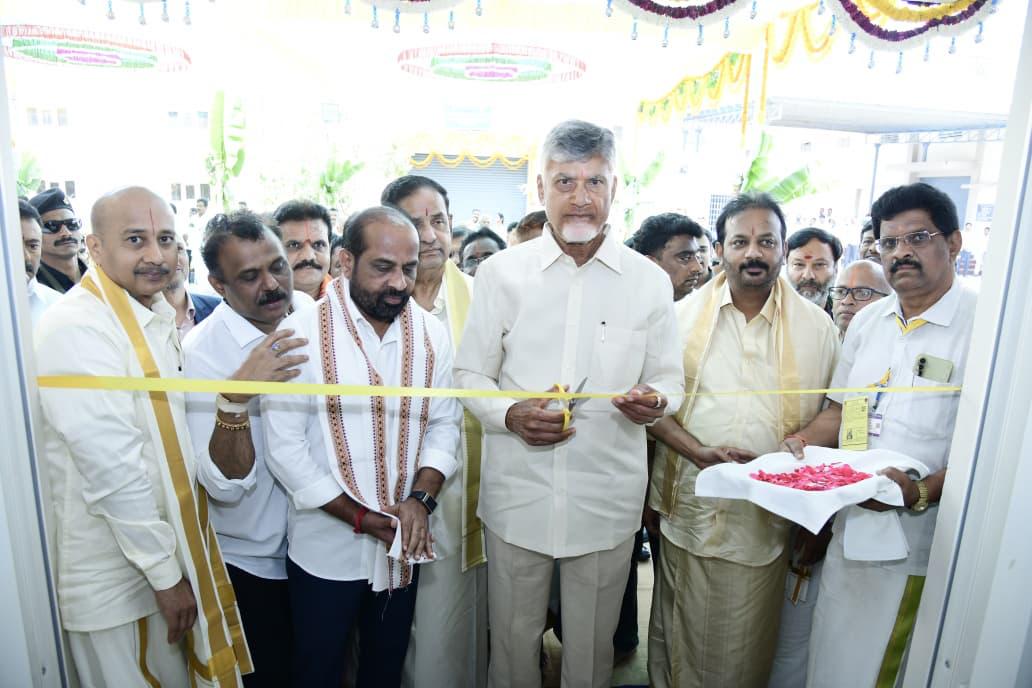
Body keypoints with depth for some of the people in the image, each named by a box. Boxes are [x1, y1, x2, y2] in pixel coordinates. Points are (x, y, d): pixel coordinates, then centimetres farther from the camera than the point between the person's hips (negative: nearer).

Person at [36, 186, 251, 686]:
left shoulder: (154, 316, 6)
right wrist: (165, 574, -18)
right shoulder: (77, 327, -22)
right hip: (117, 577, -8)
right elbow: (112, 468, -24)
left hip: (166, 550, 8)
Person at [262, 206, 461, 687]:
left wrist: (421, 498, -14)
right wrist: (359, 518, -14)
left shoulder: (432, 334, -2)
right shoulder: (301, 333, -14)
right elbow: (284, 446, -14)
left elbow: (444, 425, 1)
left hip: (402, 545, 3)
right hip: (326, 549, -3)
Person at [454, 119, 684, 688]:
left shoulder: (650, 281, 1)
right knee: (513, 641, 16)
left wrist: (655, 402, -16)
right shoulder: (501, 273, -1)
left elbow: (668, 379, 7)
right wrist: (510, 415, -15)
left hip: (608, 498, 1)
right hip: (517, 493, 0)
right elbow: (469, 374, 4)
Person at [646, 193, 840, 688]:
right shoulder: (684, 316, 2)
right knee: (679, 637, 13)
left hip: (766, 518, 0)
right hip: (689, 510, 1)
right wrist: (698, 452, -14)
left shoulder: (817, 327, 2)